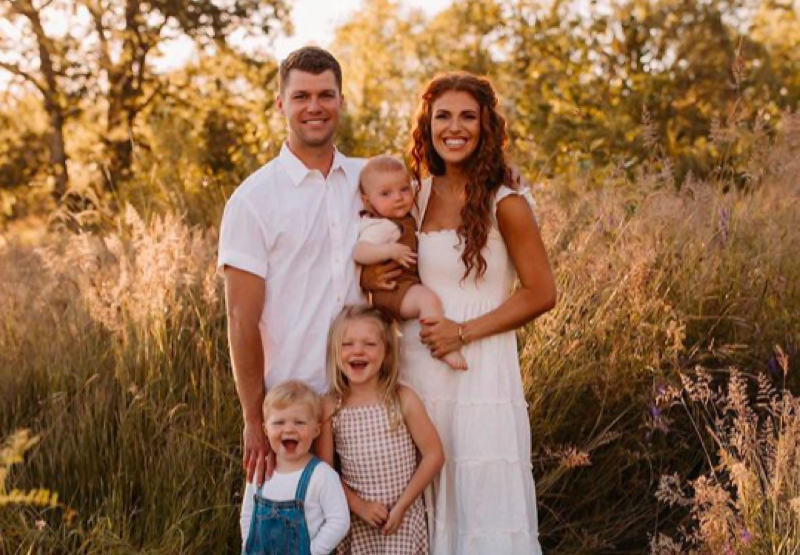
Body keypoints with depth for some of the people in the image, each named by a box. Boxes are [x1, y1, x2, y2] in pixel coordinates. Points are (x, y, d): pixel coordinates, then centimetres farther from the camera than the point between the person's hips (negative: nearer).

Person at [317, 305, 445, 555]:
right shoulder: (330, 408, -4)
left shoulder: (403, 400, -8)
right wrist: (359, 505, -10)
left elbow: (434, 455, -6)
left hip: (403, 518, -1)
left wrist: (400, 506, -8)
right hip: (356, 519, 1)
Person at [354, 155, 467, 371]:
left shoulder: (404, 218, 9)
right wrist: (390, 250, -40)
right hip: (392, 288, -11)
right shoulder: (381, 226, -20)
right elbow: (358, 252, -34)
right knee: (429, 299, -31)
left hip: (410, 283, 11)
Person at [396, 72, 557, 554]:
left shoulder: (505, 202, -8)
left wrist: (465, 332, -12)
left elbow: (541, 294, -8)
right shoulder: (418, 194, 7)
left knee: (486, 508, 1)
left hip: (479, 374, -5)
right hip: (419, 370, 5)